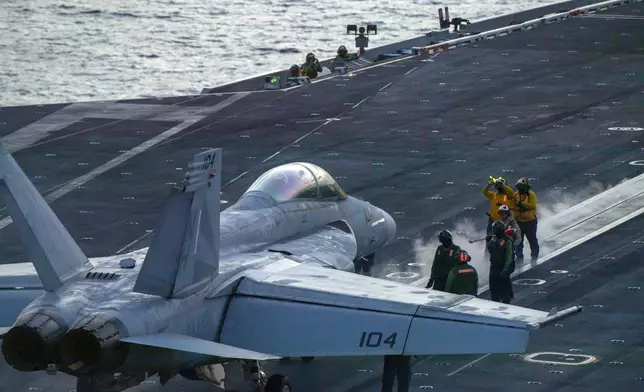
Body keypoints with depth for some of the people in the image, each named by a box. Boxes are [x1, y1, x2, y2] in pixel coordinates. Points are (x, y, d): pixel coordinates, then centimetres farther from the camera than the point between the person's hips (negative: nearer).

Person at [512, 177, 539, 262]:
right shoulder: (515, 195, 0)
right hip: (518, 221, 4)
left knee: (532, 239, 8)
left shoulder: (531, 195, -10)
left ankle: (534, 255, 21)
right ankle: (519, 256, 22)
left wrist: (522, 204, -27)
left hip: (530, 221, -3)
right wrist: (519, 207, -19)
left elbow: (532, 206, -22)